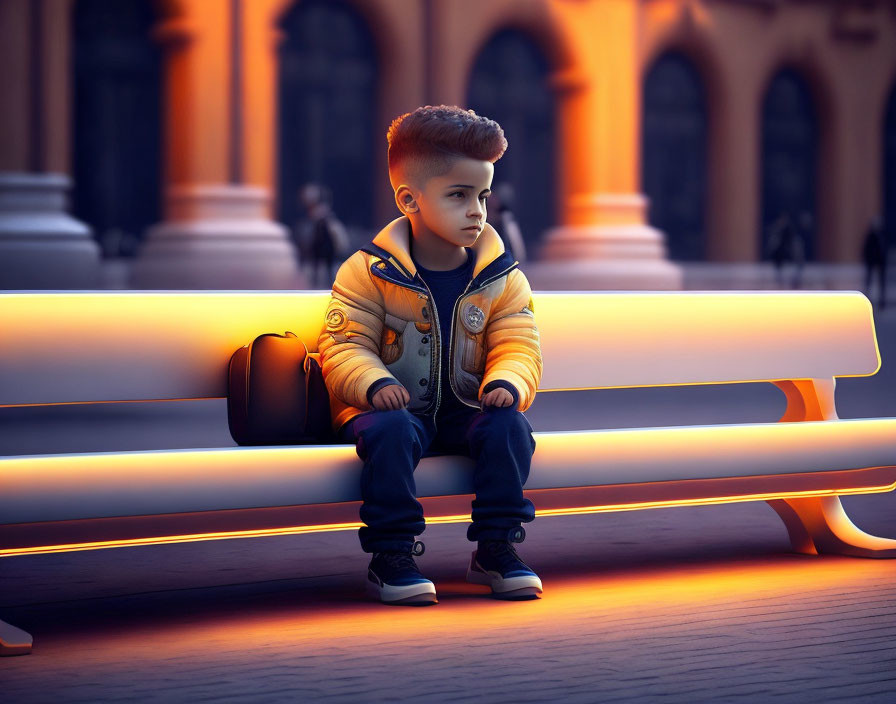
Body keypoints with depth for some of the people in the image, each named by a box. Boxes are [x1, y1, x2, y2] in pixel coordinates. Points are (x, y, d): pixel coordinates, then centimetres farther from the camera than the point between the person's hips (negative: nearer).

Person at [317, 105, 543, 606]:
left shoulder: (502, 279, 2)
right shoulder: (368, 272, -6)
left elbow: (517, 346, 0)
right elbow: (343, 344, -8)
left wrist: (506, 384, -24)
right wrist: (374, 384, -28)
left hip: (466, 410, 3)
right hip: (396, 408, -2)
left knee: (510, 426, -27)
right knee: (391, 431, -35)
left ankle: (496, 547, -13)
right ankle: (391, 556, -24)